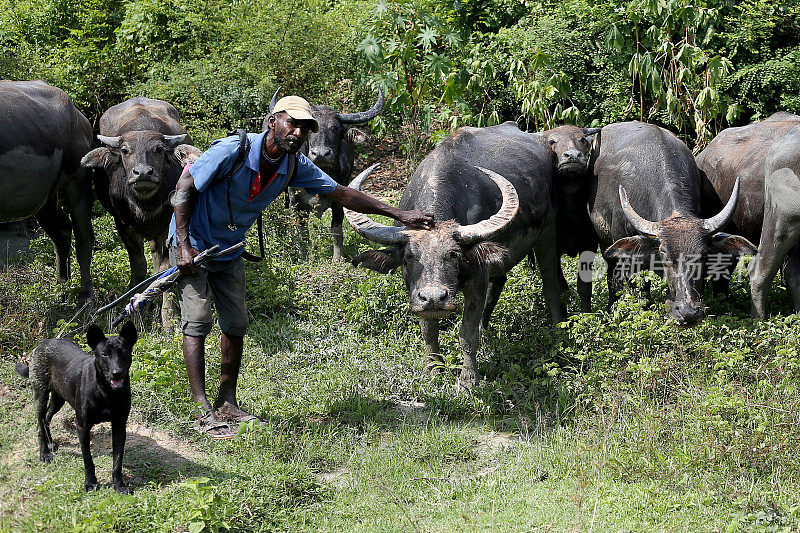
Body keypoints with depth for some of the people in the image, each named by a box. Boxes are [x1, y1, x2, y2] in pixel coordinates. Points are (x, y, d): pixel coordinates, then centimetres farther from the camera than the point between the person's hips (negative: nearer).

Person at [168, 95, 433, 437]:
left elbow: (342, 194, -1)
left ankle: (227, 405, 19)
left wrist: (399, 214, -3)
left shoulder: (295, 167, -10)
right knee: (197, 322, -11)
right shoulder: (233, 151, -28)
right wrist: (184, 246, -23)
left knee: (236, 324, 7)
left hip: (229, 250, 7)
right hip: (192, 242, -7)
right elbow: (184, 186, -20)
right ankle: (204, 412, -10)